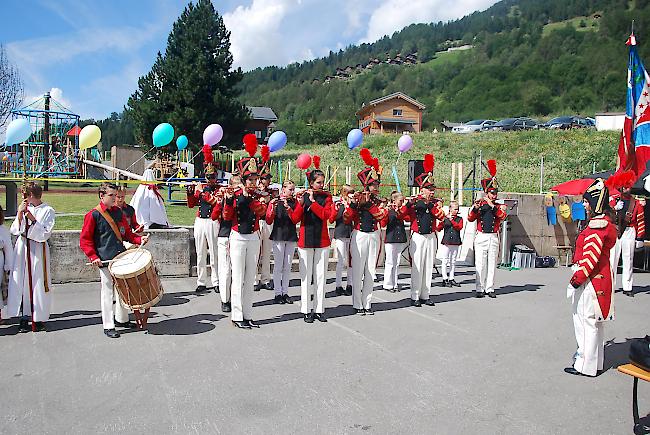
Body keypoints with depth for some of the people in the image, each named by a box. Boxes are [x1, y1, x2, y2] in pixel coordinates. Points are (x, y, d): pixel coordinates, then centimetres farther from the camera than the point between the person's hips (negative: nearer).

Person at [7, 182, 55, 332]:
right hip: (22, 248, 4)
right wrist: (20, 214, -6)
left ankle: (39, 317, 10)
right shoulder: (23, 209, 8)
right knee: (22, 282, 3)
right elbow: (14, 231, 4)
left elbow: (45, 234, -9)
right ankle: (24, 317, 11)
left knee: (38, 283, -1)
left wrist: (32, 219, -15)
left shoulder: (48, 211, -3)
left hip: (38, 249, -4)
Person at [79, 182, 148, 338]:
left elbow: (127, 233, 17)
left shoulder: (118, 212, 11)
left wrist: (140, 239, 0)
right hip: (105, 260, -6)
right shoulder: (93, 215, -6)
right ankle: (108, 326, 11)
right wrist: (93, 257, -14)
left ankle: (121, 319, 31)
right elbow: (85, 240, -5)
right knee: (108, 292, 1)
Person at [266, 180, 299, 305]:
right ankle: (278, 293, 5)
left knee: (287, 266, 7)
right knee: (278, 266, -2)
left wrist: (288, 208, -19)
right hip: (278, 237, -3)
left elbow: (295, 220, -6)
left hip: (291, 237, 3)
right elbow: (269, 221, -6)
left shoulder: (294, 202, 5)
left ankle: (285, 292, 15)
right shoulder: (275, 202, -1)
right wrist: (273, 208, -22)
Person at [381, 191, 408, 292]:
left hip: (400, 239, 5)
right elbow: (383, 224, -13)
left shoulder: (402, 210, 11)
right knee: (390, 263, -1)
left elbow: (408, 217, -7)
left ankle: (395, 284, 18)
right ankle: (388, 284, 6)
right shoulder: (388, 210, -3)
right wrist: (387, 211, -22)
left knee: (397, 263, 11)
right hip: (390, 239, -5)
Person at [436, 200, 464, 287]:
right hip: (446, 242, -3)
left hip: (456, 242, 3)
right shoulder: (445, 218, 3)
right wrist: (442, 220, -18)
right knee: (445, 261, -2)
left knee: (453, 261, 9)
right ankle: (445, 279, 3)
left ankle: (451, 279, 16)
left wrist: (452, 220, -15)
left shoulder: (459, 219, 8)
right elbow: (438, 229, -3)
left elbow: (459, 227, -10)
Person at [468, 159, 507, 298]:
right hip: (481, 237, -2)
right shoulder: (479, 203, 5)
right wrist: (475, 209, -21)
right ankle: (480, 289, 5)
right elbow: (470, 218, -4)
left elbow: (503, 216, -11)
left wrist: (493, 206, -19)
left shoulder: (500, 206, 9)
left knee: (492, 264, 5)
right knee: (480, 264, -1)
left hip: (493, 238, 2)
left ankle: (490, 288, 11)